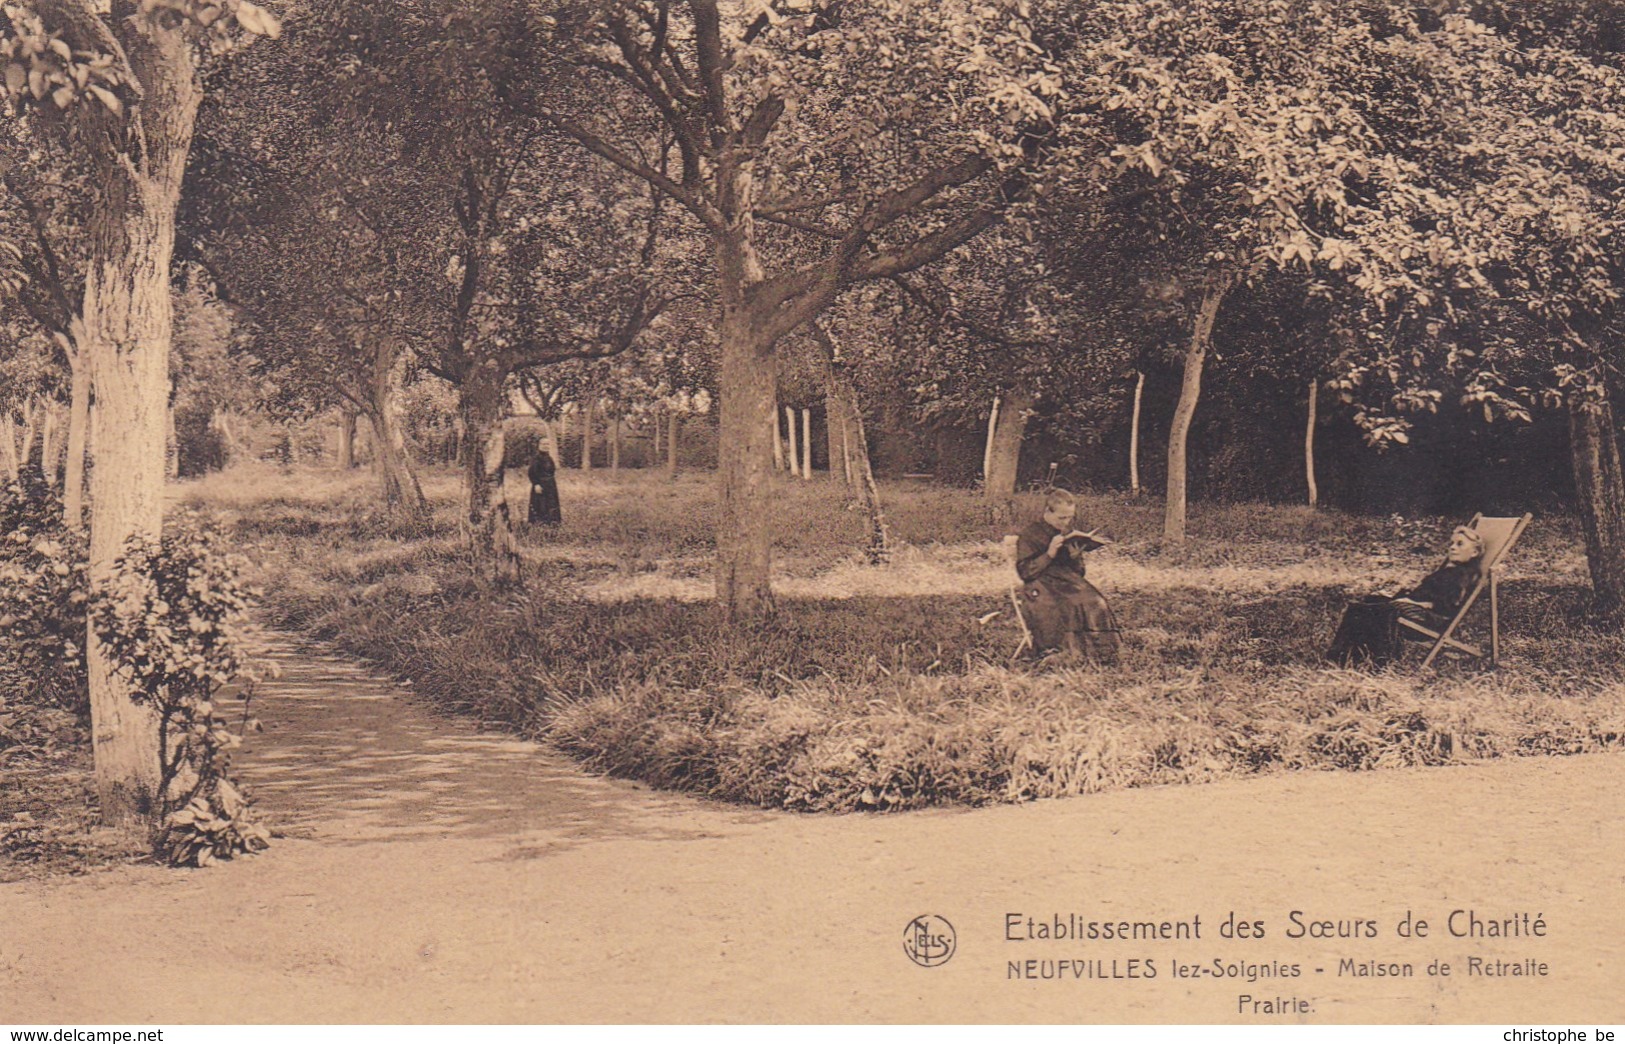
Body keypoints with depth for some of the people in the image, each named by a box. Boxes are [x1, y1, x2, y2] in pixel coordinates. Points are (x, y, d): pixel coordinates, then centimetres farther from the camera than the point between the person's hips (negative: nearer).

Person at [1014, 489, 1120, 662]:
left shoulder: (1070, 534, 18)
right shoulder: (1030, 535, 1)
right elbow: (1024, 571, -7)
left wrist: (1076, 558, -2)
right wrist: (1049, 554, -16)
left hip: (1069, 581, 5)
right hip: (1040, 586, -5)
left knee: (1096, 604, -27)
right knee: (1062, 608, -38)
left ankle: (1096, 653, -25)